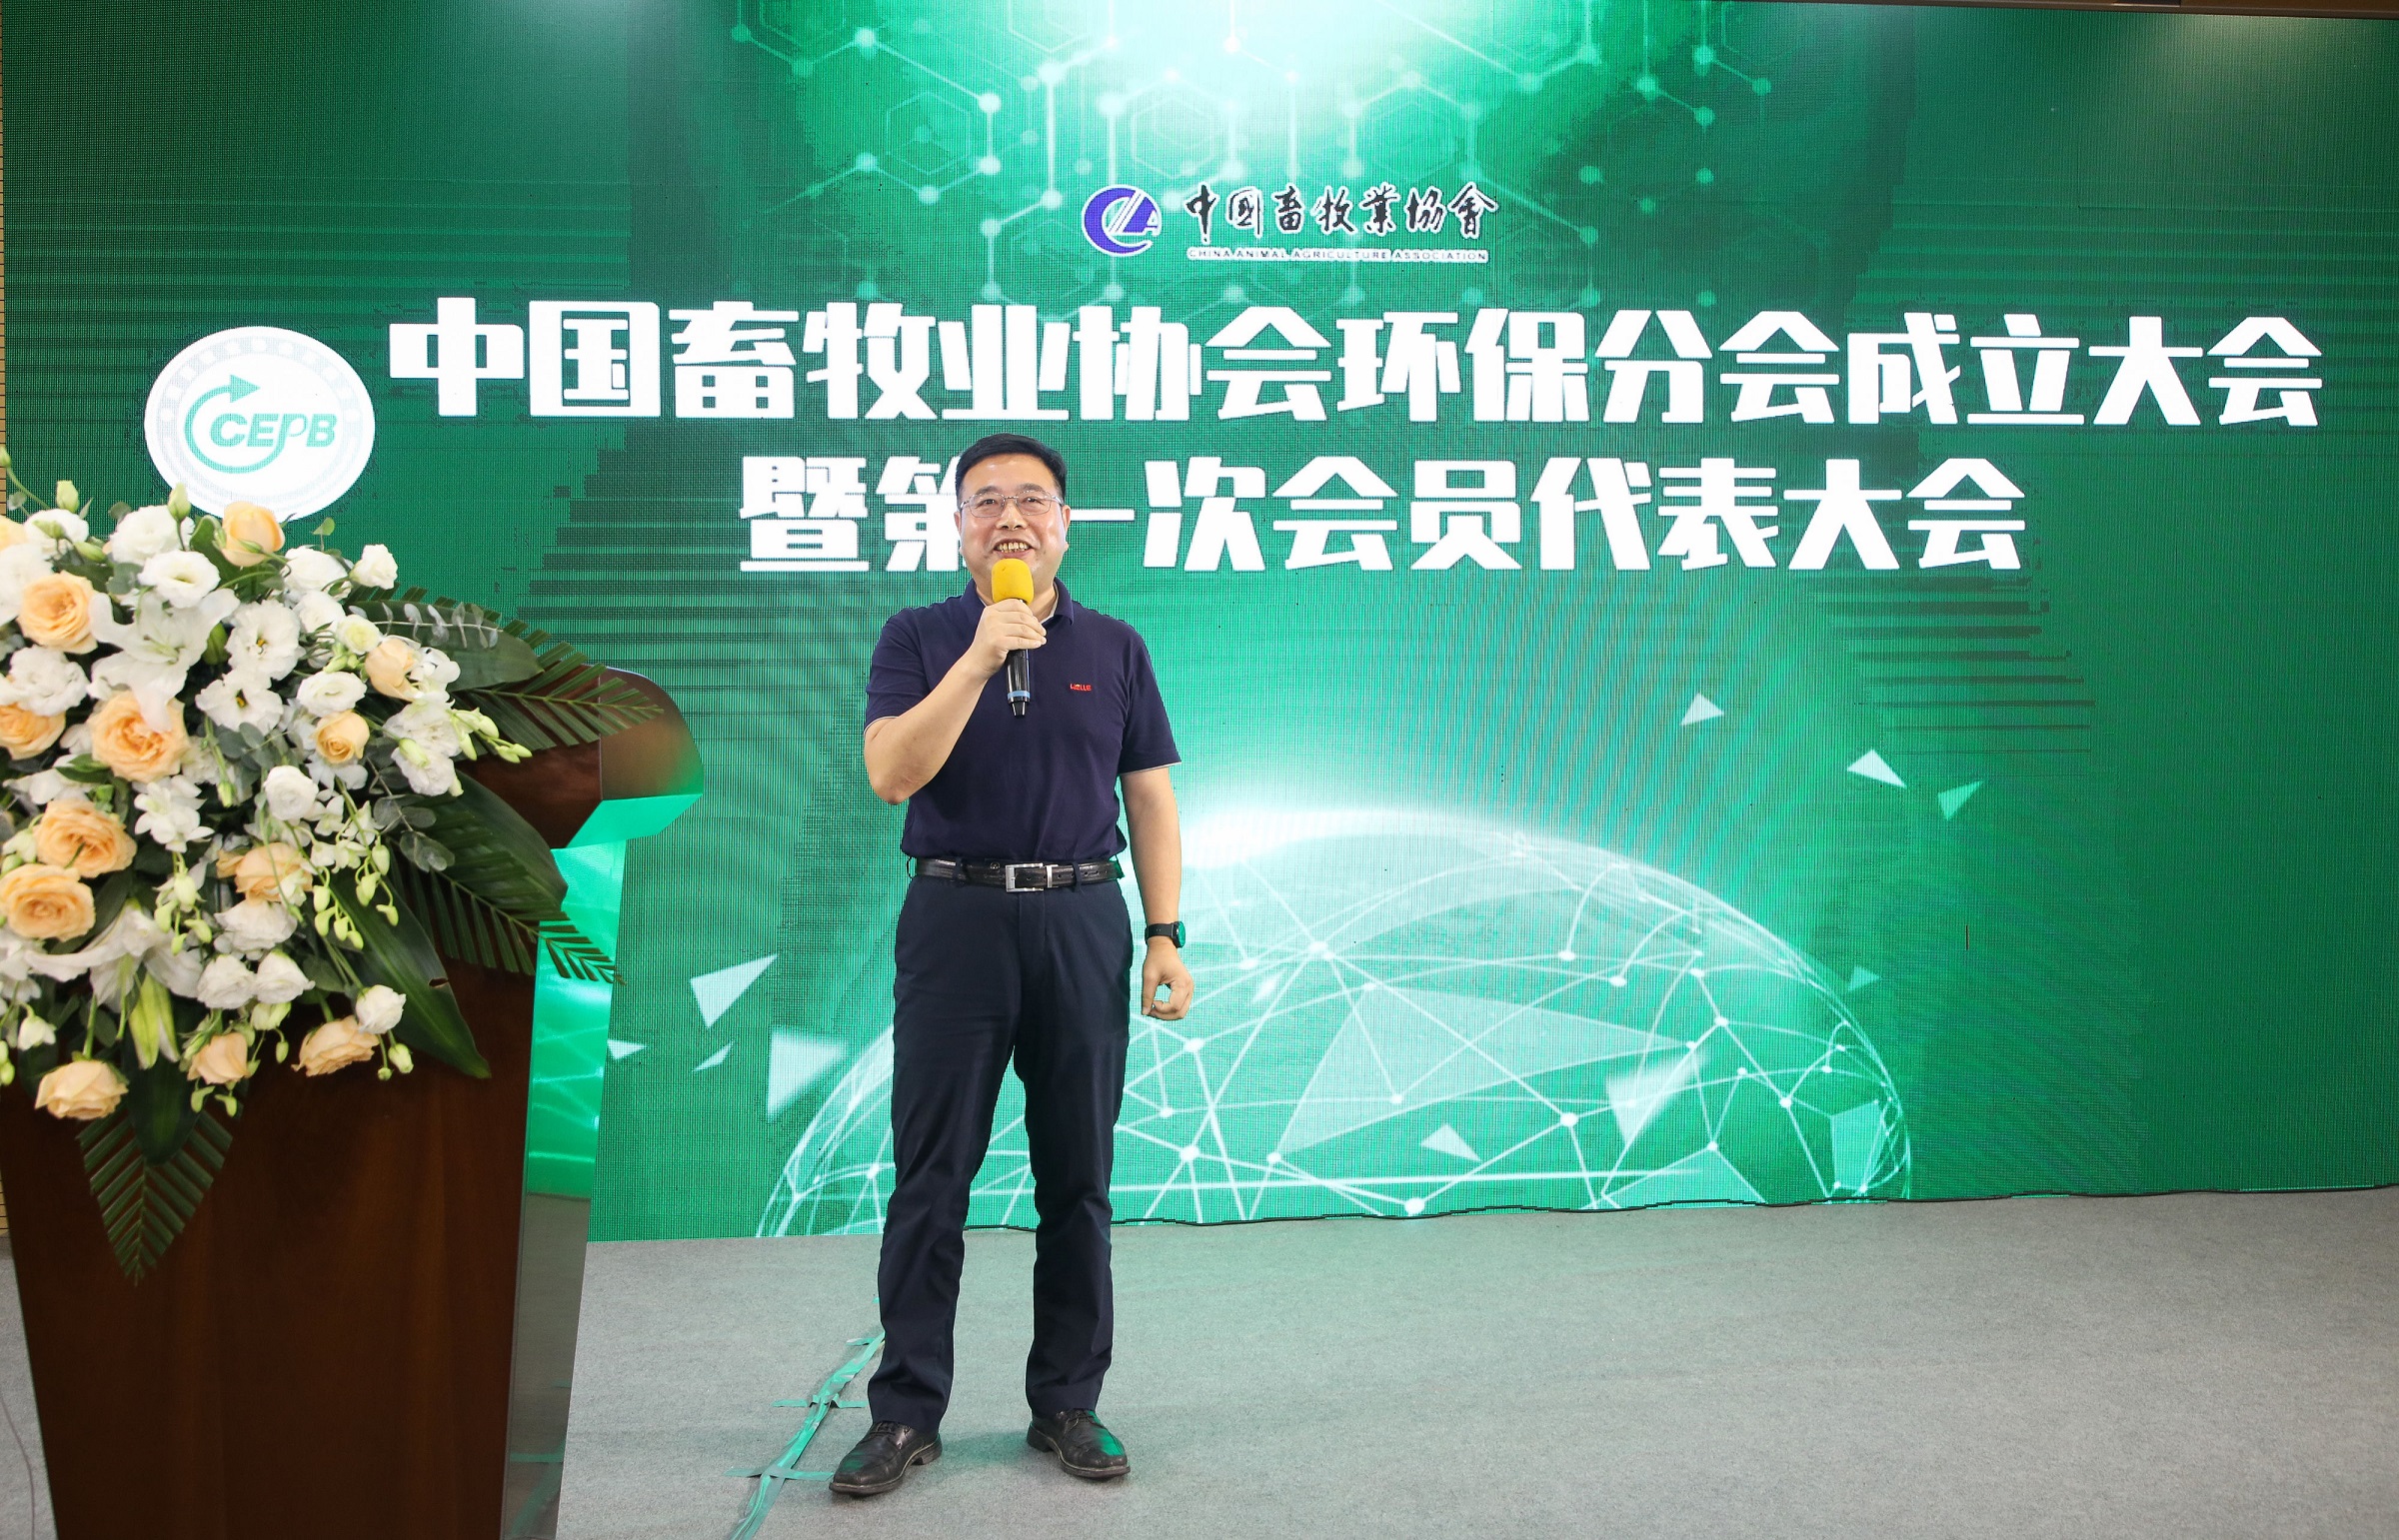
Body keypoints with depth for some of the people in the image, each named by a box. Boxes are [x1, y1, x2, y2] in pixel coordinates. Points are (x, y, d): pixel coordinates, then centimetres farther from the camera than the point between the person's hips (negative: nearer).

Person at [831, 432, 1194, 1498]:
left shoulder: (1114, 648, 9)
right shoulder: (919, 639, 4)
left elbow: (1150, 801, 8)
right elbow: (892, 773, -11)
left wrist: (1166, 938, 0)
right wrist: (981, 655, -18)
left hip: (1081, 922, 2)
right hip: (956, 919, -1)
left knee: (1077, 1179, 7)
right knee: (930, 1178, 1)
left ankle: (1067, 1404, 18)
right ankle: (906, 1411, 11)